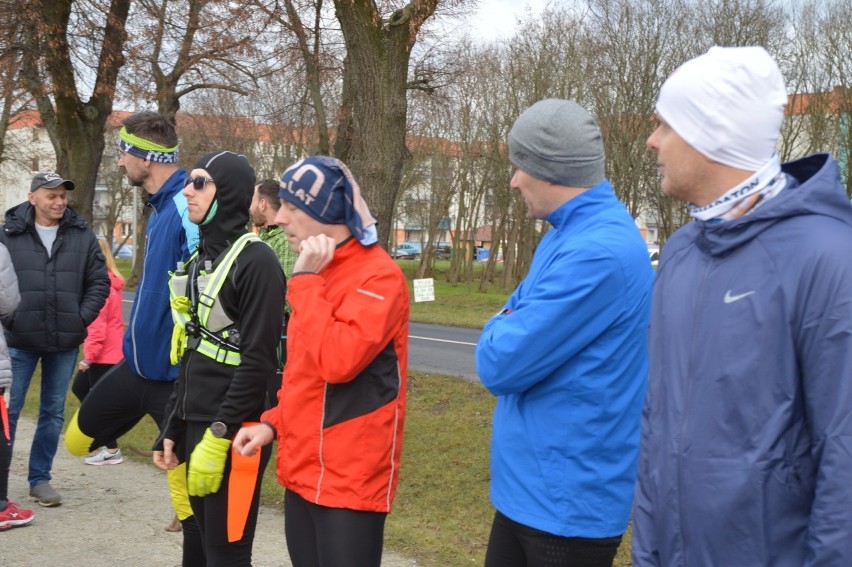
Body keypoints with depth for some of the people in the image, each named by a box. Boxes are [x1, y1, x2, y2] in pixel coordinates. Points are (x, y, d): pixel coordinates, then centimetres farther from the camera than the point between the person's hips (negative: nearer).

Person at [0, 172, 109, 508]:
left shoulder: (83, 236, 3)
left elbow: (99, 282, 6)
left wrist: (82, 319, -4)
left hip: (65, 342, 2)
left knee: (53, 413, 10)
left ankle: (40, 479, 21)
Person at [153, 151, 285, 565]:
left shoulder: (255, 261, -13)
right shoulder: (201, 257, 13)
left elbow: (257, 362, -18)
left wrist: (219, 435, -19)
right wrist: (172, 429, 14)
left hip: (233, 432, -8)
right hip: (197, 424, 8)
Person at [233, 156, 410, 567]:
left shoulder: (378, 276, -16)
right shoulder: (320, 273, 12)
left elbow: (338, 360, -28)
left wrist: (305, 281, -20)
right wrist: (273, 423, 8)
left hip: (351, 479, -9)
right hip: (303, 470, 9)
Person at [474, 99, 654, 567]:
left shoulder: (597, 252, -25)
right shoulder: (571, 233, 9)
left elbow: (499, 364, -24)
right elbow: (518, 312, 17)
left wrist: (500, 332, -3)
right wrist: (510, 331, -4)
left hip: (568, 498, -9)